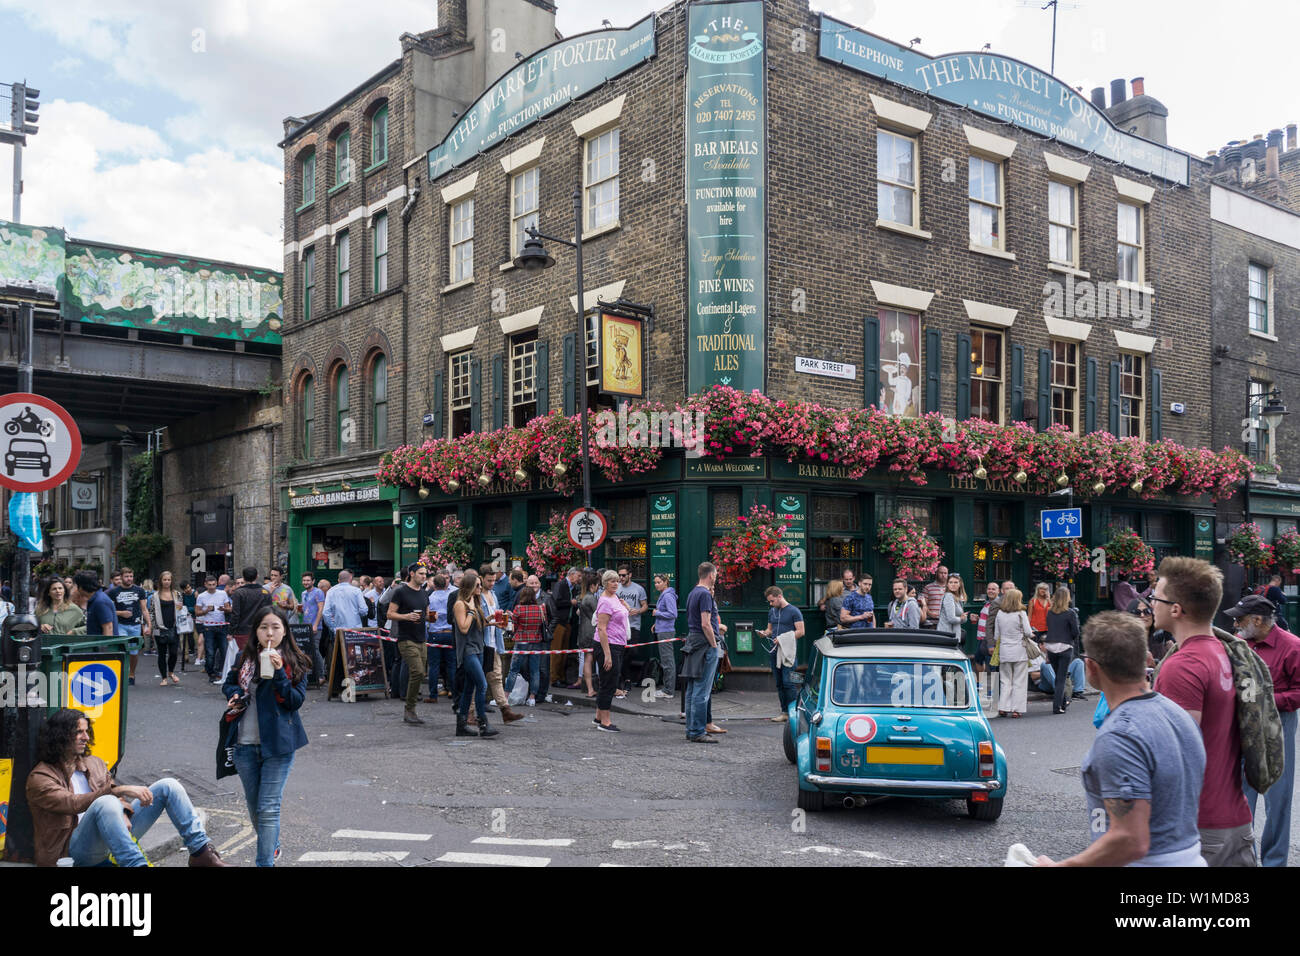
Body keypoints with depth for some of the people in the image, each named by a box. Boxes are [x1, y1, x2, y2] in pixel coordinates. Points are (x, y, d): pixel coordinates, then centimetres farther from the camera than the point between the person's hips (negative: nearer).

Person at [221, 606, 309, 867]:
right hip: (245, 744, 4)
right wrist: (235, 695, -3)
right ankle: (272, 846, 41)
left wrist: (279, 672, -23)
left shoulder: (295, 663, -4)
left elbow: (297, 700, -12)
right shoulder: (244, 659, 4)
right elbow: (228, 683, 19)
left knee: (268, 808, -9)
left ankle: (265, 862, -5)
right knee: (254, 807, 18)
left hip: (278, 744, -4)